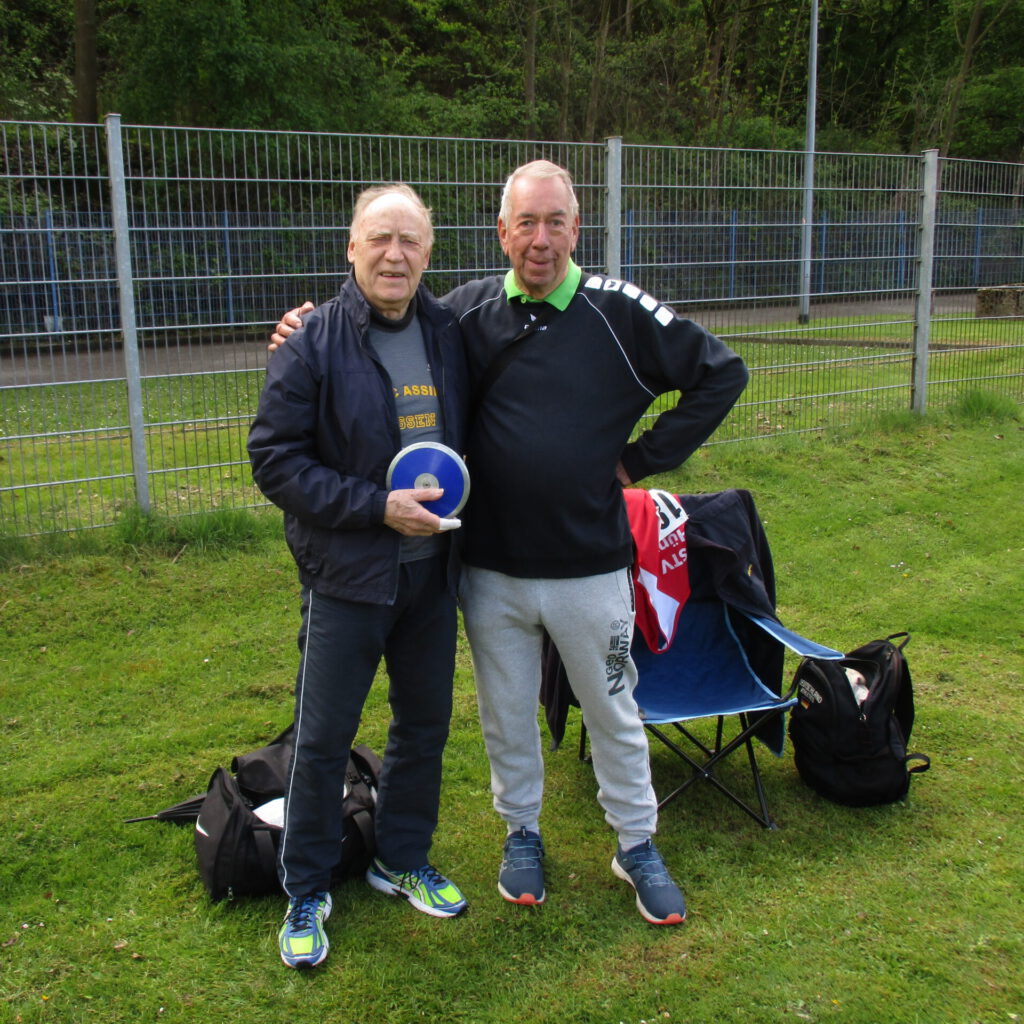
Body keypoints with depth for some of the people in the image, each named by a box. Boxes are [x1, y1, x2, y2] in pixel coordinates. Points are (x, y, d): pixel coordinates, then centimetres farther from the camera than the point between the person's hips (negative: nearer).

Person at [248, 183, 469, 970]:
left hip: (431, 569, 5)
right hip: (348, 575, -4)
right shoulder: (315, 342, -12)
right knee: (323, 738, 5)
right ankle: (306, 891, 25)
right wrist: (378, 506, -19)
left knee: (425, 725, 16)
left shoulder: (448, 334, 2)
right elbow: (274, 458, -13)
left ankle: (403, 861, 38)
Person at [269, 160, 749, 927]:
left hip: (591, 566, -1)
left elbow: (722, 373, 0)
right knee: (507, 713, 16)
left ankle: (637, 844, 33)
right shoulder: (467, 312, -1)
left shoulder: (619, 311, -7)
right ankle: (522, 831, 39)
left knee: (613, 711, 14)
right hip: (491, 569, 2)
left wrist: (642, 459, -3)